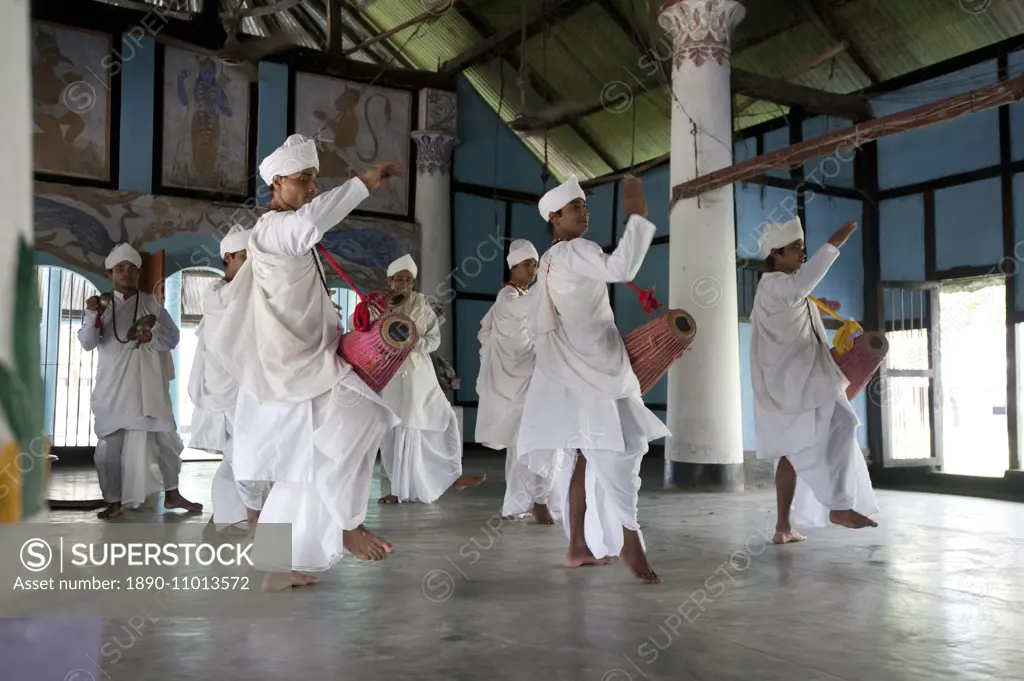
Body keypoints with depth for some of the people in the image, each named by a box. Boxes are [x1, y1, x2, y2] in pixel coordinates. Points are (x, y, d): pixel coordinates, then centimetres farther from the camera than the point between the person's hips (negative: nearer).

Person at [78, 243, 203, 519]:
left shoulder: (152, 303, 5)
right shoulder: (101, 305, 4)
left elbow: (173, 337, 3)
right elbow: (87, 344, -4)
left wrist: (153, 336, -17)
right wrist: (91, 315, -20)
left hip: (149, 385, 1)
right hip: (113, 386, -1)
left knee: (166, 438, 6)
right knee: (110, 444, 1)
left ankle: (172, 494, 20)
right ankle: (114, 501, 13)